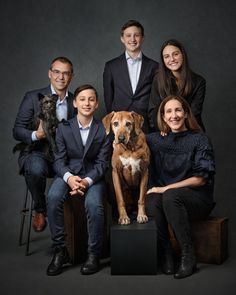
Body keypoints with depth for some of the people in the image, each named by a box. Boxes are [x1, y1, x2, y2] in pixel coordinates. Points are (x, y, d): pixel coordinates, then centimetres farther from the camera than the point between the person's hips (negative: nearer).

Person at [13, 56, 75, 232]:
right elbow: (17, 131, -4)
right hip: (37, 153, -2)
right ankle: (40, 210, -7)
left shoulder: (75, 101, 9)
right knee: (36, 168, -36)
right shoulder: (33, 97, -1)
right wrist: (36, 135, -24)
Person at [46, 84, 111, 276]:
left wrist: (87, 181, -21)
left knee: (94, 204, -32)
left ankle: (94, 254, -11)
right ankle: (60, 250, -17)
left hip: (93, 176, -1)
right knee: (53, 197, -30)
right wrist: (69, 177, -22)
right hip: (68, 173, 1)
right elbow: (59, 159, 0)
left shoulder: (103, 130, 1)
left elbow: (102, 163, -3)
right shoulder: (64, 128, 4)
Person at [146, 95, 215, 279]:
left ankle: (188, 255, -24)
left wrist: (166, 188, -12)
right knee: (151, 201, -31)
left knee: (170, 196, -35)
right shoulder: (155, 139, 11)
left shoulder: (200, 140, 0)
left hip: (197, 199, -3)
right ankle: (165, 253, -18)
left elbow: (201, 178, -7)